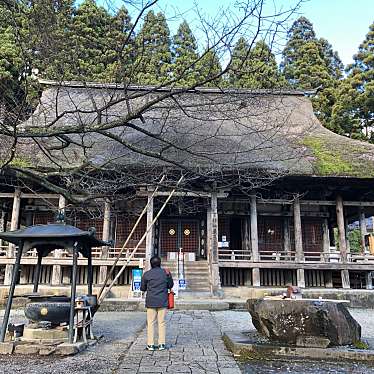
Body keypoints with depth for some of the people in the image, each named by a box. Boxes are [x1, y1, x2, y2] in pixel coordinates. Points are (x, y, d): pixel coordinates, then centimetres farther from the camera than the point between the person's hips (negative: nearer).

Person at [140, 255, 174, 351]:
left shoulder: (146, 274, -3)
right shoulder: (166, 273, -1)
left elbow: (142, 288, 5)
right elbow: (170, 285, 9)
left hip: (151, 302, -1)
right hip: (163, 302, 1)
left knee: (150, 323, 6)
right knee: (162, 322, 7)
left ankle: (150, 344, 7)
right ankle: (161, 344, 9)